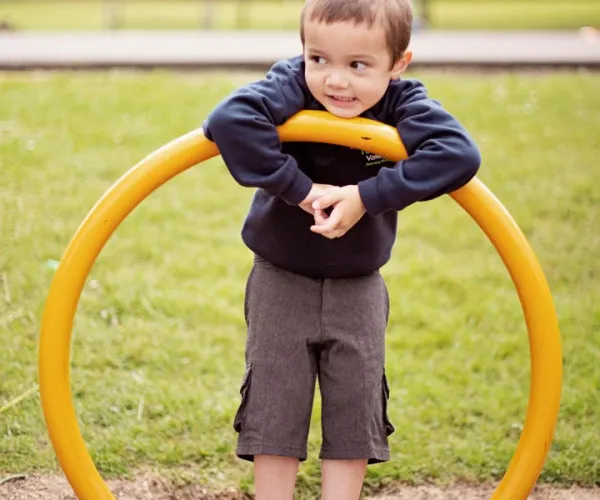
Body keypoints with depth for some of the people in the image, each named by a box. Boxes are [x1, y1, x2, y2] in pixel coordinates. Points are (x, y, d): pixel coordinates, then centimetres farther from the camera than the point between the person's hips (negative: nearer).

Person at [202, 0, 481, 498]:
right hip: (282, 283, -1)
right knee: (275, 413, 6)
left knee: (354, 416, 9)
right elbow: (229, 120, -40)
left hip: (358, 290, 2)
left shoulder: (402, 104, -17)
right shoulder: (292, 86, -22)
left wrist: (367, 197, -36)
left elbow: (460, 153, -33)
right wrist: (298, 189, -37)